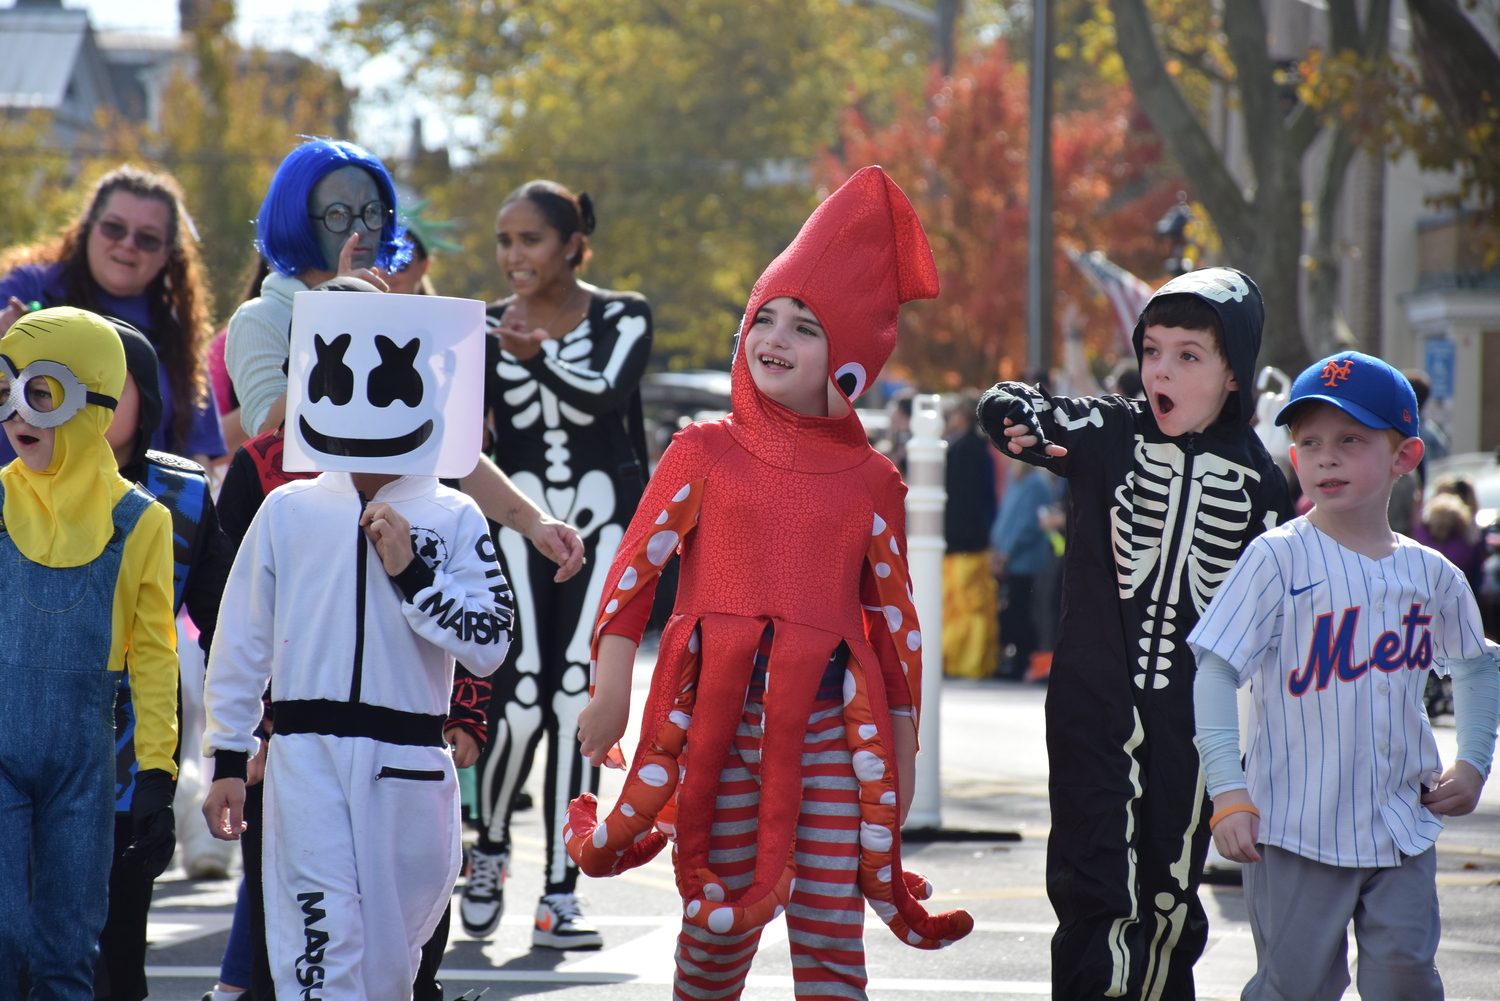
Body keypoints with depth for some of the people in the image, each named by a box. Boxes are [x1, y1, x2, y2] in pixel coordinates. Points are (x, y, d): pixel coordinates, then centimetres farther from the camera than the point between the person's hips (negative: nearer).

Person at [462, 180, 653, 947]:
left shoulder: (622, 318, 2)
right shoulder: (488, 328, 8)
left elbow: (605, 398, -17)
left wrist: (538, 356, -33)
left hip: (602, 523, -1)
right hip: (517, 526, 1)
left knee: (576, 705, -7)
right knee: (521, 703, -13)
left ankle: (559, 897, -2)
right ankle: (489, 847, 14)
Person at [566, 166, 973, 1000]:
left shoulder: (869, 479, 6)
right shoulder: (705, 453, 5)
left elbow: (895, 619, 10)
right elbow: (632, 571, 4)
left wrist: (903, 753, 10)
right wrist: (611, 694, -1)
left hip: (831, 727, 0)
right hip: (717, 721, 0)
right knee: (721, 926, 4)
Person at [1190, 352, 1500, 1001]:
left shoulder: (1432, 576, 6)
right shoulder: (1276, 560, -8)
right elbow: (1215, 672, -12)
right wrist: (1229, 793, -19)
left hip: (1402, 829, 4)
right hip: (1296, 829, -4)